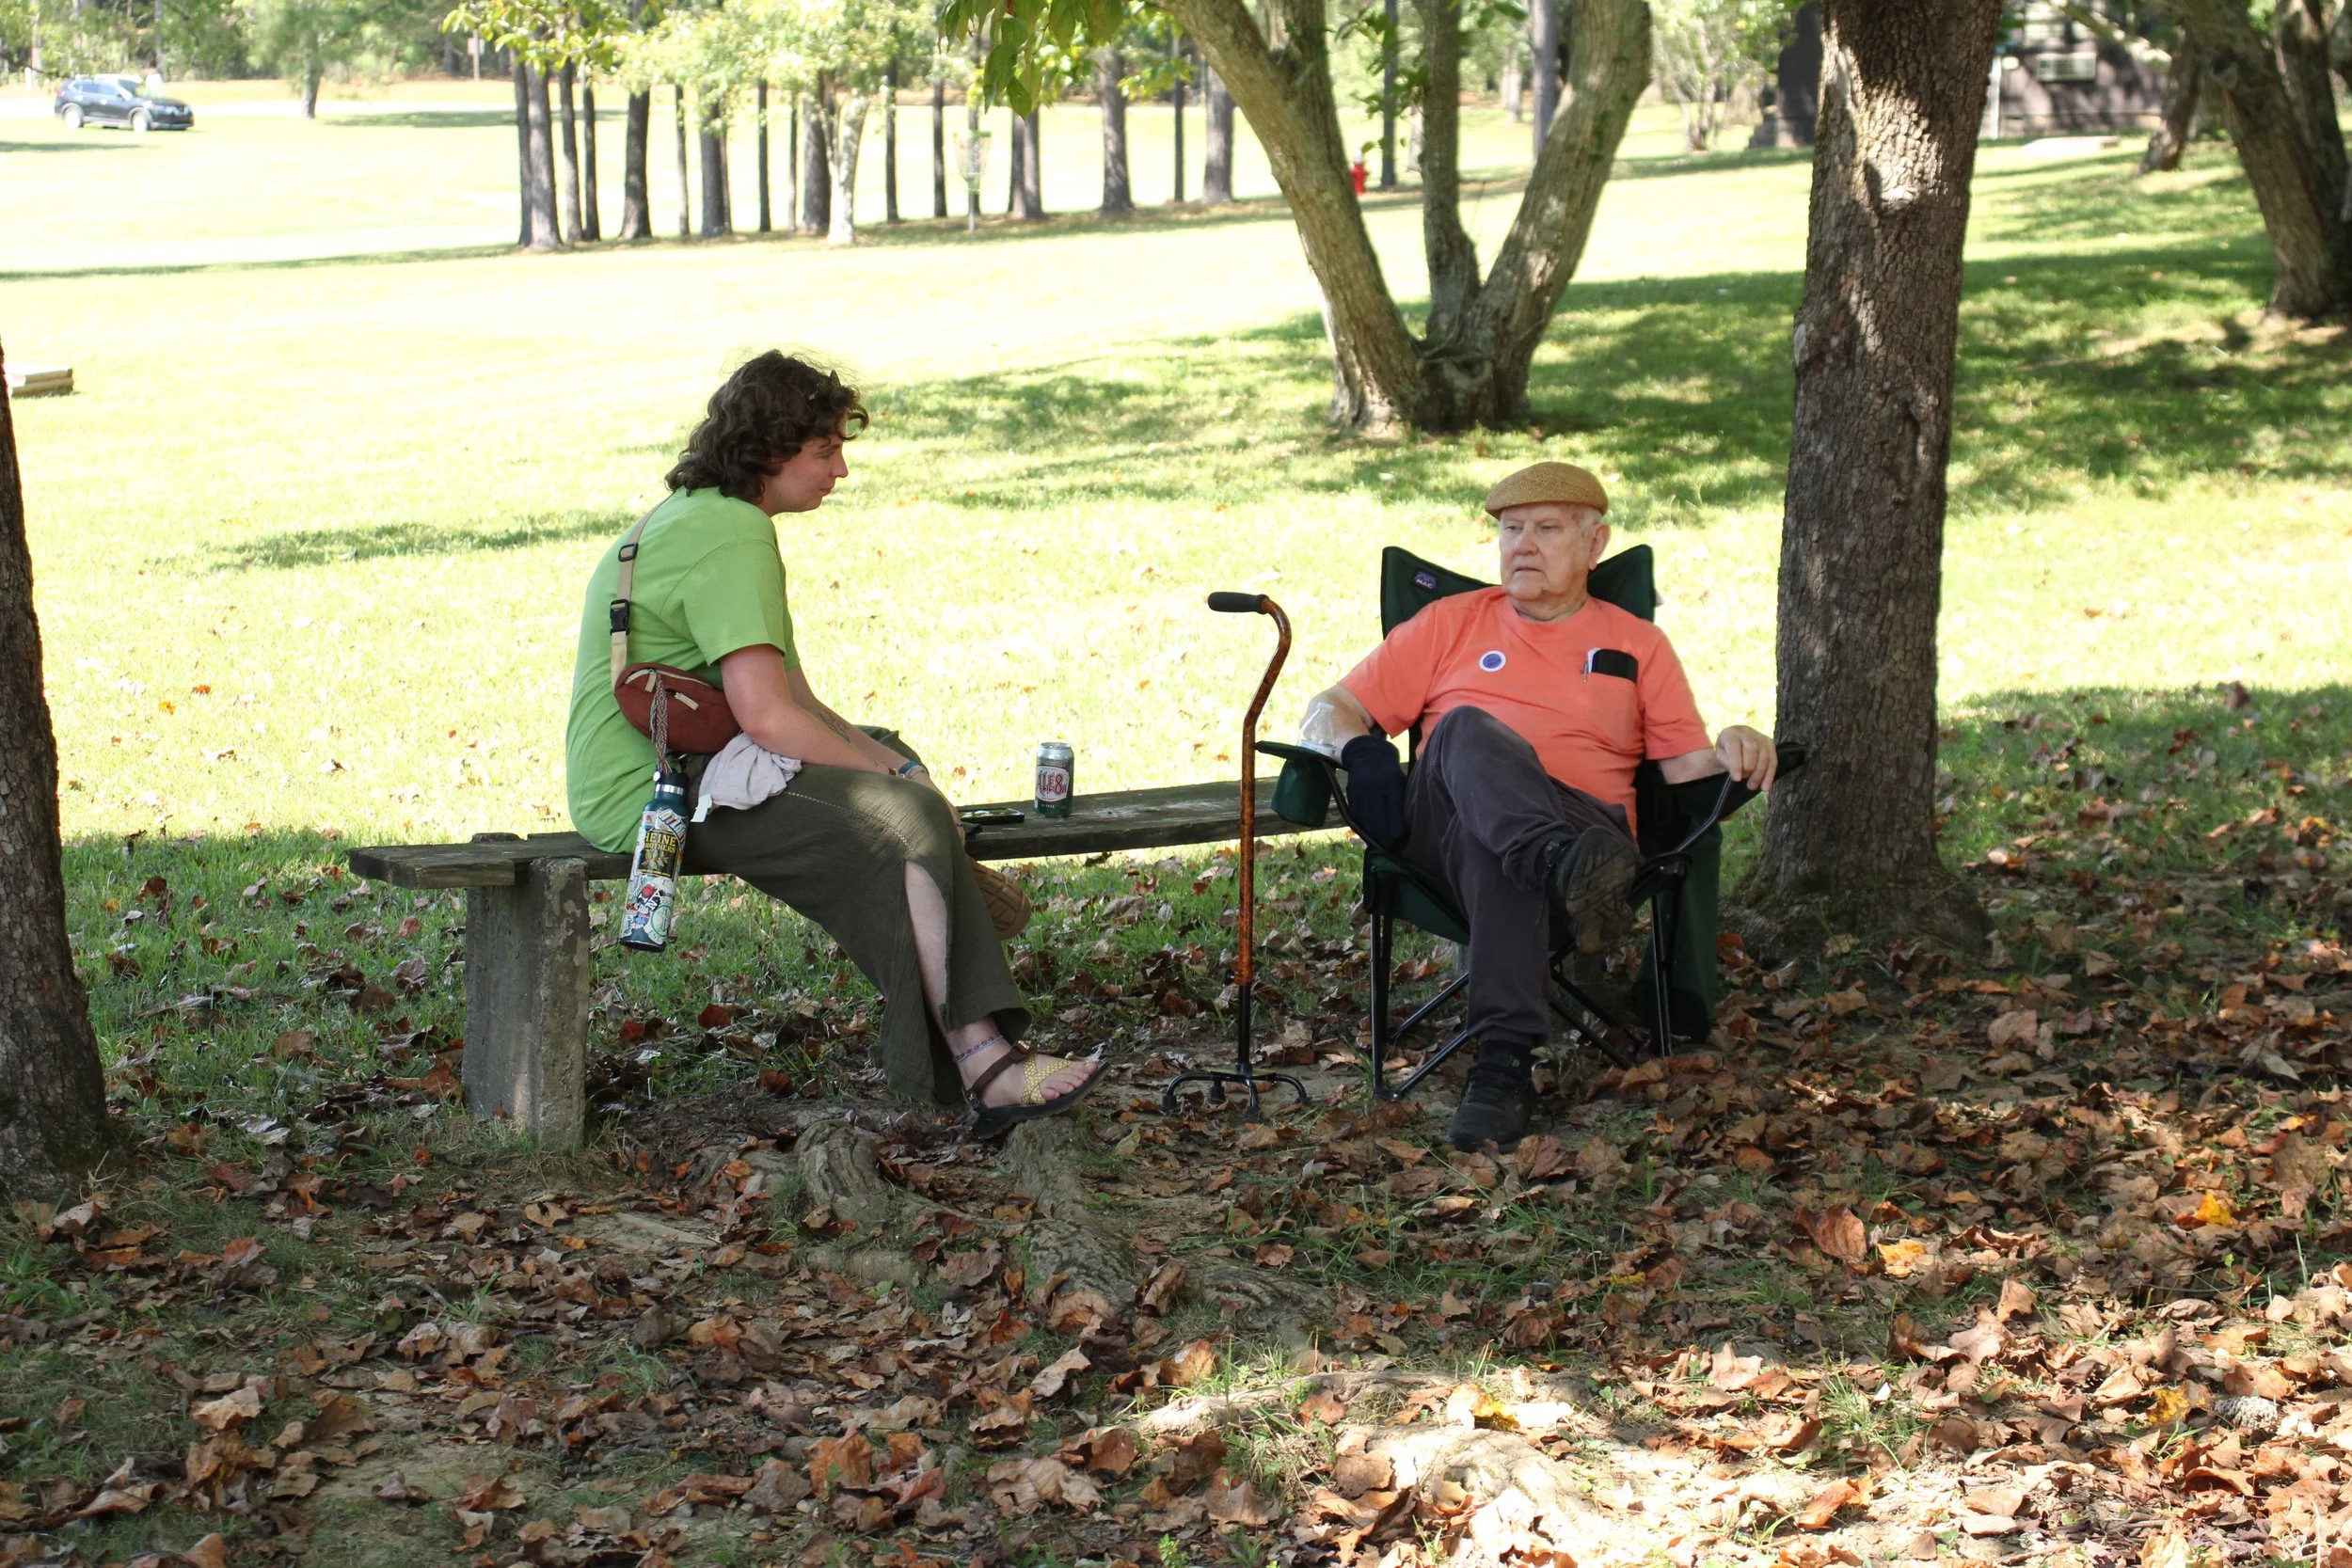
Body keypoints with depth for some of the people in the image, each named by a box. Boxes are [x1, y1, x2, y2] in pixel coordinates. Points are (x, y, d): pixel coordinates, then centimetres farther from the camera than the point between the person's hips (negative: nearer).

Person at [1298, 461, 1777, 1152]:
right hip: (1442, 822, 1)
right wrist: (1360, 748, -5)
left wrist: (1731, 752, -9)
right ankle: (1570, 870, -62)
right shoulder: (1451, 624, 26)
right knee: (1467, 727, -35)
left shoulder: (1638, 645, 25)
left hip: (1583, 822, -1)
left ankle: (1504, 1063, -53)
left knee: (1496, 839, -40)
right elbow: (1329, 712, 19)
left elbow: (1685, 764, 15)